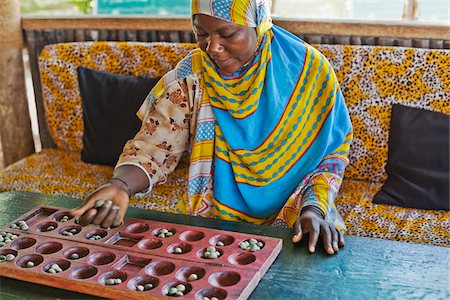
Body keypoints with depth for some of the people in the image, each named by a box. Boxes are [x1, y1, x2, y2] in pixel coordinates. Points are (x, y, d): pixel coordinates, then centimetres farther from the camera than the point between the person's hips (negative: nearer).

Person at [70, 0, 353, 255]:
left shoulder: (308, 69, -9)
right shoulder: (192, 75, -7)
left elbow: (331, 152, -3)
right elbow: (155, 145, -8)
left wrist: (314, 208, -19)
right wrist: (121, 186, -28)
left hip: (292, 220, 0)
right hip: (213, 219, 1)